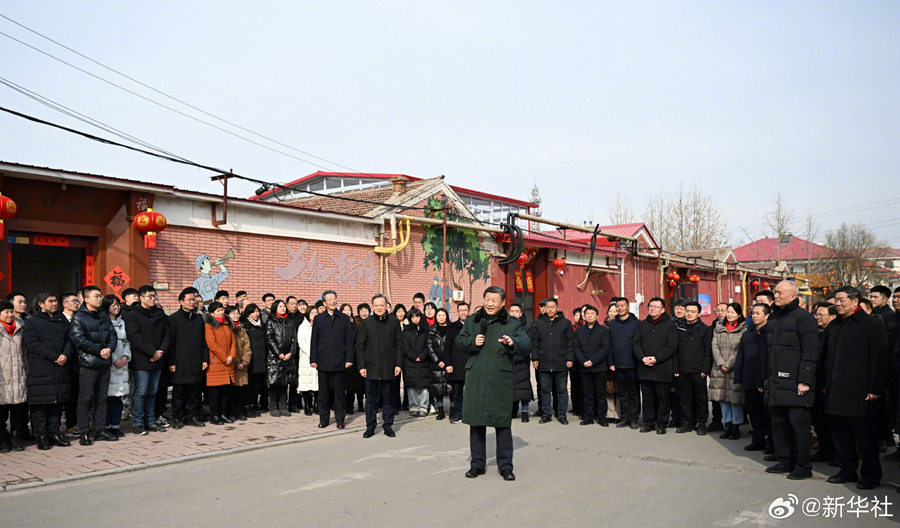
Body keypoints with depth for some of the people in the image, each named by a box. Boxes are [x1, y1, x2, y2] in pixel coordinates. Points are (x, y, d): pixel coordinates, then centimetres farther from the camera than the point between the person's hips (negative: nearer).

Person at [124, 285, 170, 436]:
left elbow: (167, 333, 11)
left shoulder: (160, 314, 13)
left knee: (152, 392, 11)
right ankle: (138, 423, 5)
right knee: (141, 392, -3)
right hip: (142, 361, -5)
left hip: (157, 361, 6)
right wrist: (153, 352, -16)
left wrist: (162, 351, -6)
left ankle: (150, 421, 18)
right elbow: (134, 338, -14)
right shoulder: (132, 315, -5)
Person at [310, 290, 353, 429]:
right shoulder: (318, 319, 7)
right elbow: (314, 341, 6)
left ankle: (340, 419, 14)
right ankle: (324, 419, 16)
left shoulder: (344, 318, 6)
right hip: (323, 361, 1)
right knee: (323, 391, 6)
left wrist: (349, 359, -3)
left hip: (339, 361, 0)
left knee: (339, 391, 4)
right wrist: (313, 360, -1)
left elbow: (349, 340, 4)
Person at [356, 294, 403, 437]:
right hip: (371, 366, 0)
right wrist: (361, 365, -3)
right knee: (371, 399, 6)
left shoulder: (394, 322, 4)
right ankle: (370, 427, 15)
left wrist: (398, 364, -1)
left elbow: (399, 344, 5)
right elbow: (360, 345, 4)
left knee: (388, 398, 8)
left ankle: (388, 426, 17)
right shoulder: (366, 323, 4)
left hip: (388, 367, 0)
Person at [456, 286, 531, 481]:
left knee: (503, 423, 2)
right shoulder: (472, 321, 12)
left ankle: (505, 466, 14)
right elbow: (459, 341, 13)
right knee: (476, 422, 8)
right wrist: (472, 341, -8)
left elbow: (527, 345, -7)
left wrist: (513, 343, -28)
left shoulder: (512, 324, 2)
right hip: (476, 378, 3)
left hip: (500, 380, -2)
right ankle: (477, 464, 21)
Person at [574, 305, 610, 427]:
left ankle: (602, 416, 9)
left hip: (599, 367, -3)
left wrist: (593, 361, -14)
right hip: (584, 368, 3)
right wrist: (583, 361, -9)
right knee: (587, 393, 7)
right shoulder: (579, 331, 11)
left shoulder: (603, 330, 1)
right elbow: (577, 348, 6)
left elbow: (605, 348, -6)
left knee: (601, 393, 2)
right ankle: (588, 416, 13)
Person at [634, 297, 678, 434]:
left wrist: (656, 358, -16)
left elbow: (672, 346, -8)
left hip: (662, 368, -4)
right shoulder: (642, 325, 15)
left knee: (663, 397, 2)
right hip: (644, 368, 4)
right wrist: (642, 358, -10)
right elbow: (637, 343, 8)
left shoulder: (670, 325, 1)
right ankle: (649, 422, 18)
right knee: (647, 397, 9)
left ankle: (662, 424, 12)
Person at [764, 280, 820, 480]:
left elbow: (810, 351, -13)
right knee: (778, 424, 12)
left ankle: (803, 466, 9)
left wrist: (804, 380, -17)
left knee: (799, 424, -1)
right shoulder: (773, 318, 15)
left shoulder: (803, 317, -8)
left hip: (795, 383, -7)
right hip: (775, 383, 8)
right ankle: (785, 461, 23)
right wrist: (767, 376, 17)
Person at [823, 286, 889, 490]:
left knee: (865, 437, 2)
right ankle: (847, 471, 23)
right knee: (841, 434, 12)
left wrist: (875, 389, -15)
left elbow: (880, 359, -10)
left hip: (860, 394, -6)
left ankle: (871, 476, 13)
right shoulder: (834, 326, 14)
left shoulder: (873, 324, -5)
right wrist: (826, 385, 13)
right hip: (836, 393, 7)